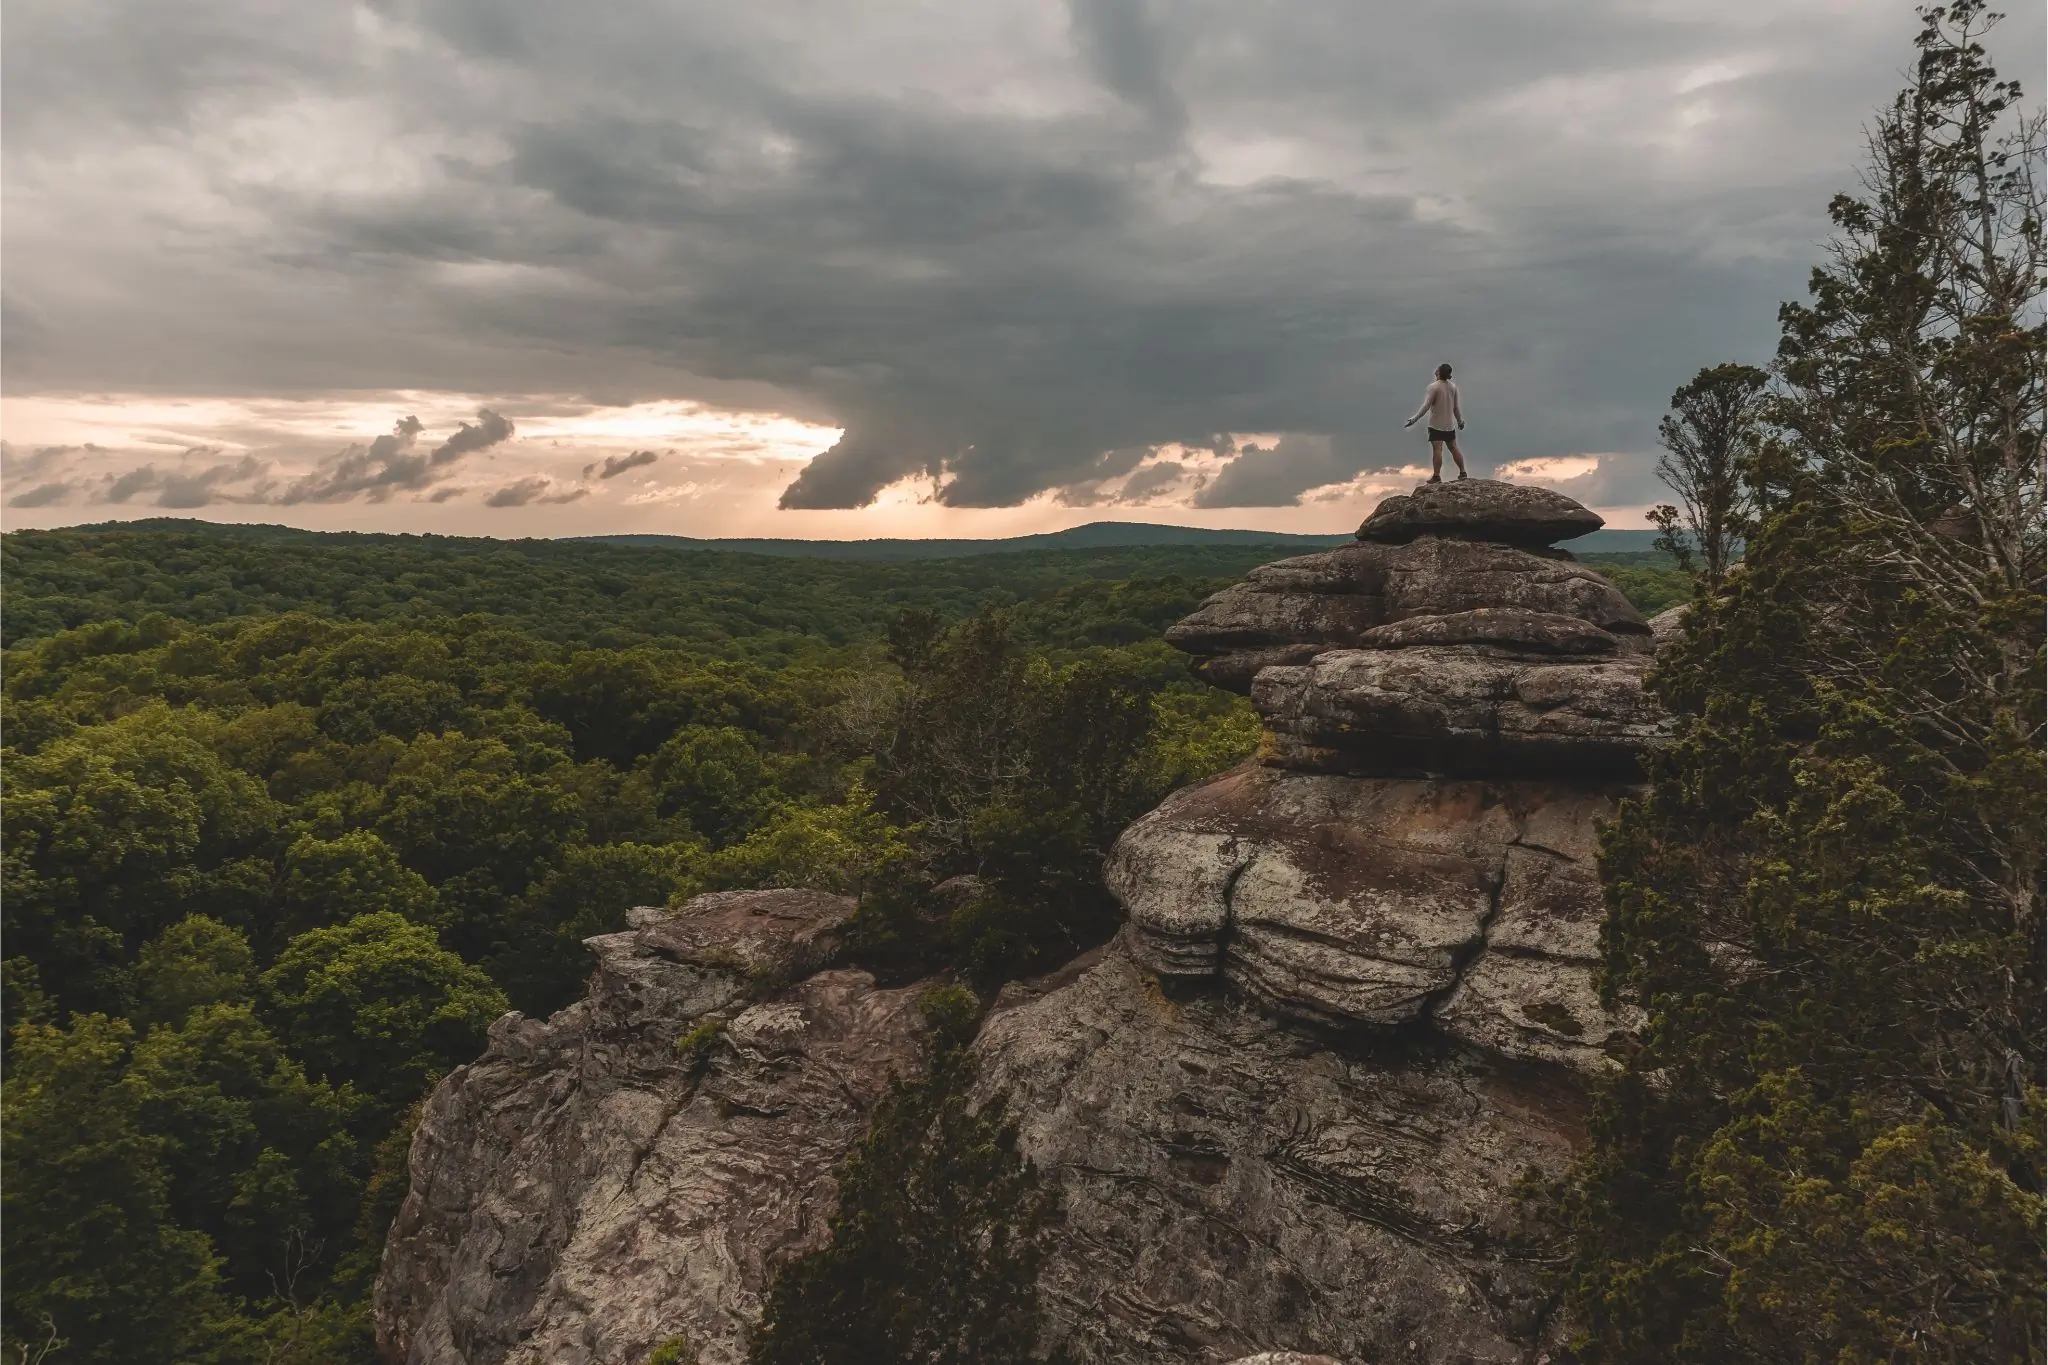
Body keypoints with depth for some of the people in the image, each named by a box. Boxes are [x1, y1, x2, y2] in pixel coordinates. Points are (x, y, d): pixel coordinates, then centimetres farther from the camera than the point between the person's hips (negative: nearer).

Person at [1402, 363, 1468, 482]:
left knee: (1437, 449, -9)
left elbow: (1426, 406, -20)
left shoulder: (1433, 387, -14)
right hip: (1450, 424, 7)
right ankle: (1462, 472, 20)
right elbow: (1456, 407, 12)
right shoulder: (1453, 387, 6)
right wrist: (1460, 420, 24)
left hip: (1436, 425, -6)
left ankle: (1437, 476, -11)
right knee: (1454, 448, 15)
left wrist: (1415, 419, -20)